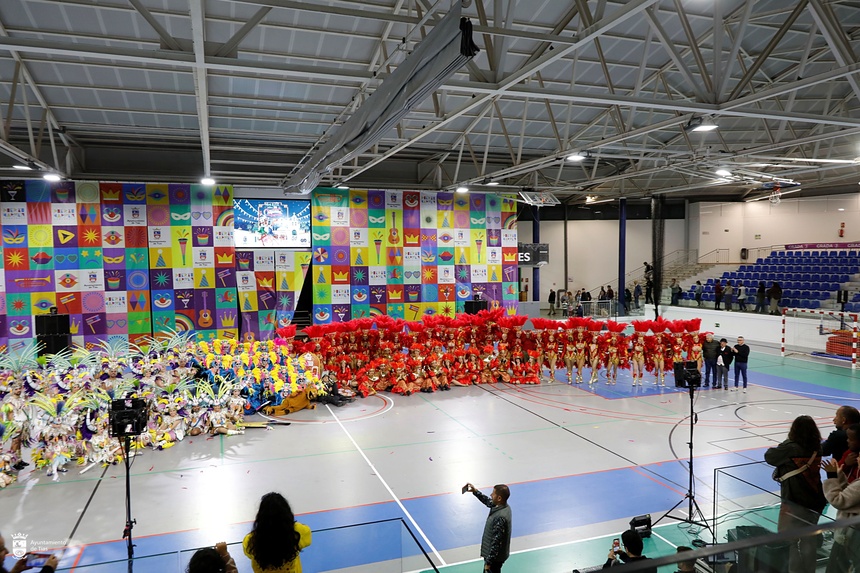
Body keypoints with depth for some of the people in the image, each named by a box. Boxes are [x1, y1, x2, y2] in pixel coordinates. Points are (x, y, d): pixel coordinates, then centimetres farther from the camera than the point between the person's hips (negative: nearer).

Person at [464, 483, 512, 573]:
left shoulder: (500, 517, -34)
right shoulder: (503, 506, -6)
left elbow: (496, 543, -29)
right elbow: (488, 501, 16)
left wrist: (489, 562, -21)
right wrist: (476, 491, 6)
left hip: (495, 556, -9)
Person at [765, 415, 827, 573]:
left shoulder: (790, 448, -19)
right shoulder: (816, 449, 0)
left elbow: (769, 457, -8)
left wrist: (773, 449, 11)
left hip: (794, 502, -7)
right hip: (815, 501, 7)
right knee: (809, 541, 20)